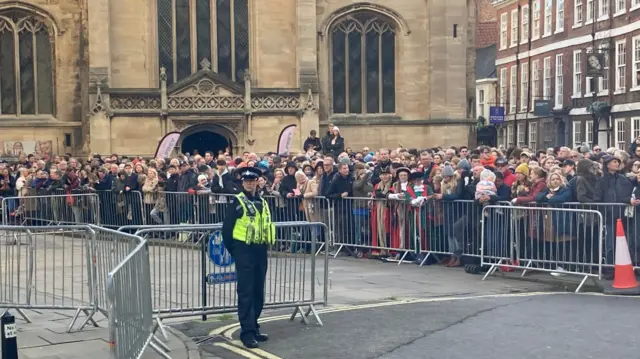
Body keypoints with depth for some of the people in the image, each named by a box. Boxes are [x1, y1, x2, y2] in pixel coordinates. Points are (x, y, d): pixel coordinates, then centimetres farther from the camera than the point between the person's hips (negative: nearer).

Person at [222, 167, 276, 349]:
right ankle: (247, 332, -5)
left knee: (258, 292, 11)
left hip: (260, 251, 6)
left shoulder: (262, 202, 13)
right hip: (244, 251, -6)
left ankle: (254, 327, 23)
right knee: (246, 292, -6)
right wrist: (233, 251, -6)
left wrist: (265, 246, 11)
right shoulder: (236, 202, -6)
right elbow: (226, 229, -7)